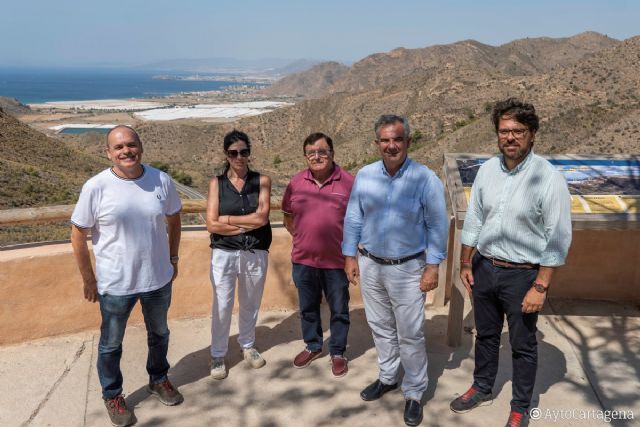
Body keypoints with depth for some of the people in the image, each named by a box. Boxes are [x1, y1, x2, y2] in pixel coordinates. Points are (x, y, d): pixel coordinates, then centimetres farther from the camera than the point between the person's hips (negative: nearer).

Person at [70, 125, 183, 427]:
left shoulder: (161, 181, -9)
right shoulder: (95, 188, -17)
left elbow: (173, 220, 6)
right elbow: (78, 235, -8)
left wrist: (173, 260, 8)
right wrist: (89, 280, -5)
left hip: (159, 279, 3)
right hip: (115, 285, -2)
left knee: (159, 334, 24)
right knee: (111, 344, 17)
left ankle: (159, 380, 50)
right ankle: (112, 396, 42)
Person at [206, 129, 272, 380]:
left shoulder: (262, 181, 0)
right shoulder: (217, 183, -1)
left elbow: (262, 218, -12)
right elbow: (212, 225, -9)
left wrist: (227, 219, -9)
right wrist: (248, 224, -12)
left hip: (255, 254, 1)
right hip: (224, 254, -1)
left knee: (250, 304, 17)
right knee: (222, 306, 5)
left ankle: (247, 345, 39)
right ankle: (218, 355, 24)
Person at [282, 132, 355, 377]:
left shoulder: (349, 182, -8)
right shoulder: (296, 183, 0)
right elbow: (288, 216, 13)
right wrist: (301, 238, 8)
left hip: (337, 261, -3)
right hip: (303, 260, 3)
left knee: (339, 310, 11)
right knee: (308, 307, 18)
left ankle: (337, 353, 30)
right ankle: (312, 346, 39)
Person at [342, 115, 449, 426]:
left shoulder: (425, 179, -13)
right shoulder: (364, 176, -2)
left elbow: (437, 225, -8)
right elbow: (352, 219, 5)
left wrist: (433, 266, -10)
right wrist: (349, 256, 5)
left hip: (408, 269, -4)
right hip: (370, 265, 4)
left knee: (410, 335, 5)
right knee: (380, 327, 18)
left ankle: (414, 393, 24)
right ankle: (387, 377, 39)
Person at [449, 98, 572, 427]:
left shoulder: (549, 178, -16)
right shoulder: (487, 170, -1)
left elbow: (558, 238, -14)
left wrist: (540, 287, -15)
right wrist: (465, 264, 10)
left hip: (522, 275, -4)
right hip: (484, 267, 5)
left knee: (522, 345, 13)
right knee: (485, 335, 22)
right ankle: (482, 389, 44)